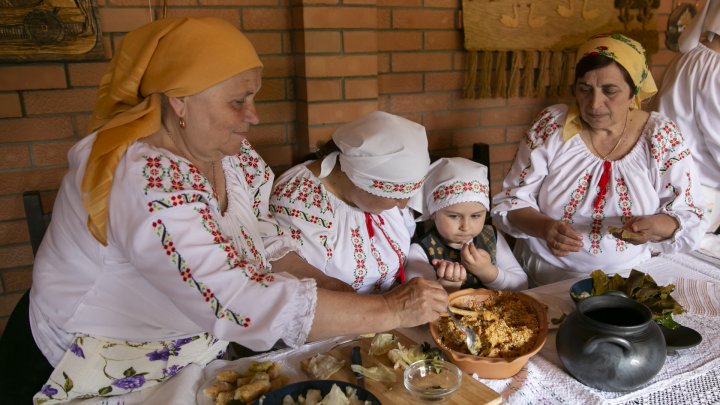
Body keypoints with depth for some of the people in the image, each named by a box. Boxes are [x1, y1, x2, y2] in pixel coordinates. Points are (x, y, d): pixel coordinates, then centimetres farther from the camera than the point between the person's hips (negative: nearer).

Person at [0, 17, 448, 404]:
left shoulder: (237, 159, -7)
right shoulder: (142, 180, -30)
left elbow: (269, 249, 1)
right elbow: (247, 305, -35)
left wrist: (342, 286, -15)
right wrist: (390, 310, -29)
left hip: (198, 362, 6)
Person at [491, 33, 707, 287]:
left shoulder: (662, 136, -2)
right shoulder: (551, 126, -4)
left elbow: (691, 221, 2)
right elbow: (511, 201, -3)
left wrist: (655, 226, -20)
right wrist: (544, 227, -23)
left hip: (629, 282, 1)